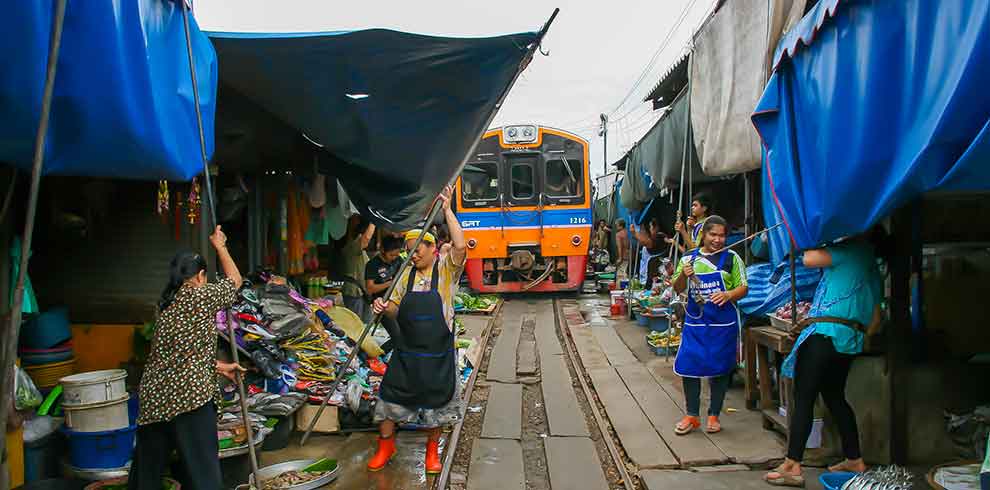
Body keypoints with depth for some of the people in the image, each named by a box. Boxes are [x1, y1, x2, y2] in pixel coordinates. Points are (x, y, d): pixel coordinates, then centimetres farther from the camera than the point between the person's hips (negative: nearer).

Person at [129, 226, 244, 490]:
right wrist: (219, 246, 22)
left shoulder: (167, 305, 17)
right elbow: (235, 279, 10)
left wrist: (220, 367, 29)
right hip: (189, 396, -7)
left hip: (153, 396, 8)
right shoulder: (200, 296, -5)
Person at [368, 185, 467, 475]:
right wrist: (384, 307, -13)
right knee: (391, 397, 7)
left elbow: (460, 247, -27)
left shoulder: (446, 269, -7)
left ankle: (432, 450, 31)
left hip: (438, 354, -3)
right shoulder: (407, 275, 5)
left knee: (435, 402, 10)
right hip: (406, 352, 3)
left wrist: (447, 210, -26)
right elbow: (397, 309, 10)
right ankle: (386, 445, 28)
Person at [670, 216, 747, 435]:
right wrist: (683, 275, -12)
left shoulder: (731, 258, 0)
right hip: (694, 321, 2)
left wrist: (728, 295, -18)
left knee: (719, 369, 7)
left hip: (723, 323, -1)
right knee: (688, 367, 0)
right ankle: (692, 416, 16)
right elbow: (678, 289, 9)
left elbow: (743, 287, 2)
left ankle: (714, 415, 24)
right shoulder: (689, 258, 5)